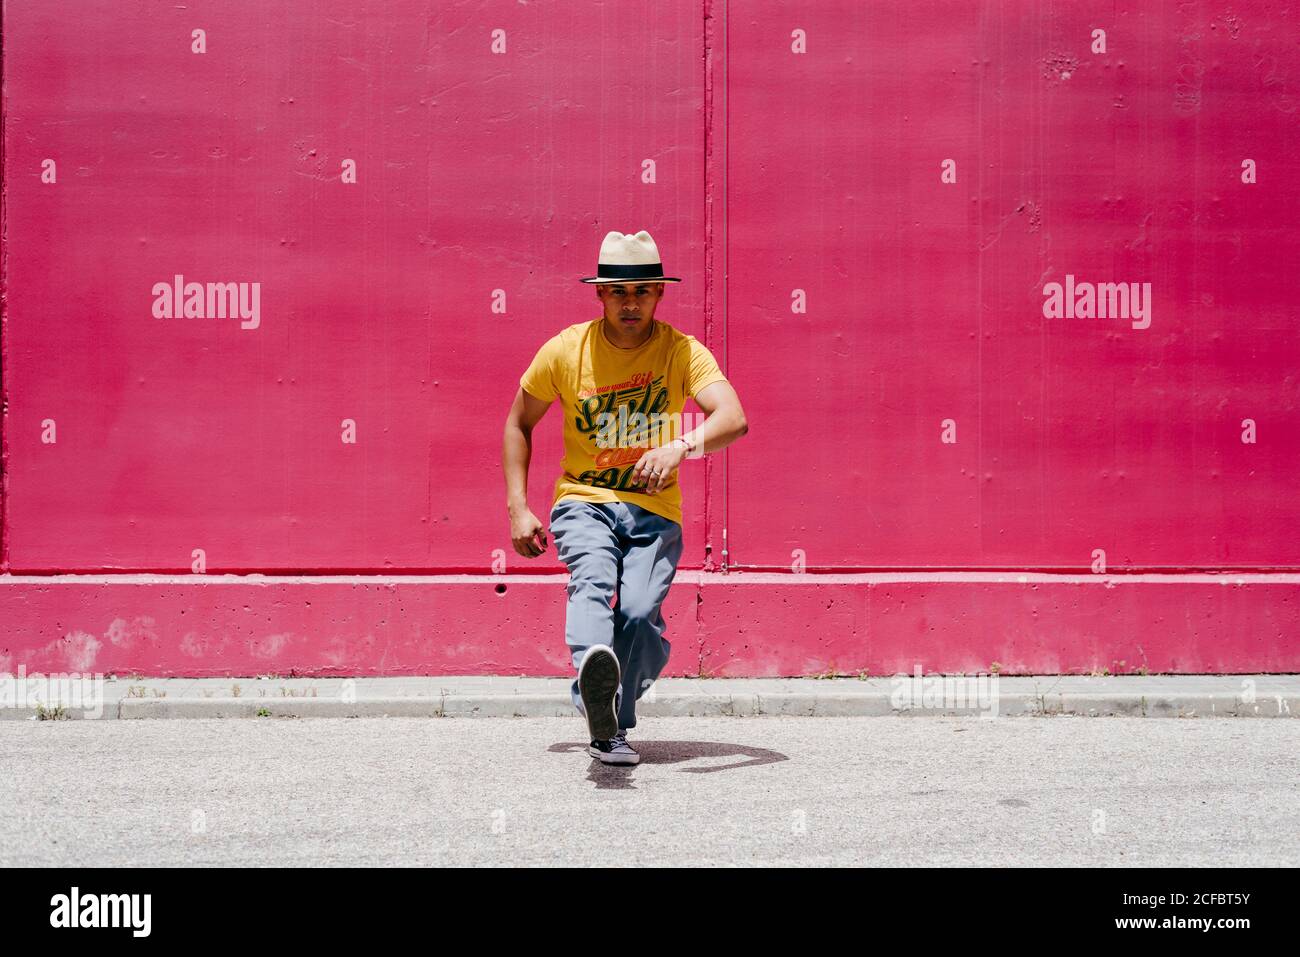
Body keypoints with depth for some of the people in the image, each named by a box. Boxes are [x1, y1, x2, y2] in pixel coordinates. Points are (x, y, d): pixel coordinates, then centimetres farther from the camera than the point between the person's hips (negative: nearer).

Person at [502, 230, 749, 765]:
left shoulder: (682, 351, -6)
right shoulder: (566, 350, -1)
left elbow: (734, 419, -22)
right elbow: (518, 424, 12)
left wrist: (680, 446, -42)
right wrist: (517, 508, 3)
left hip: (654, 511, 0)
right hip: (583, 502, 0)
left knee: (640, 612, -22)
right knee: (593, 577, -31)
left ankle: (609, 727, -1)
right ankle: (594, 670, -61)